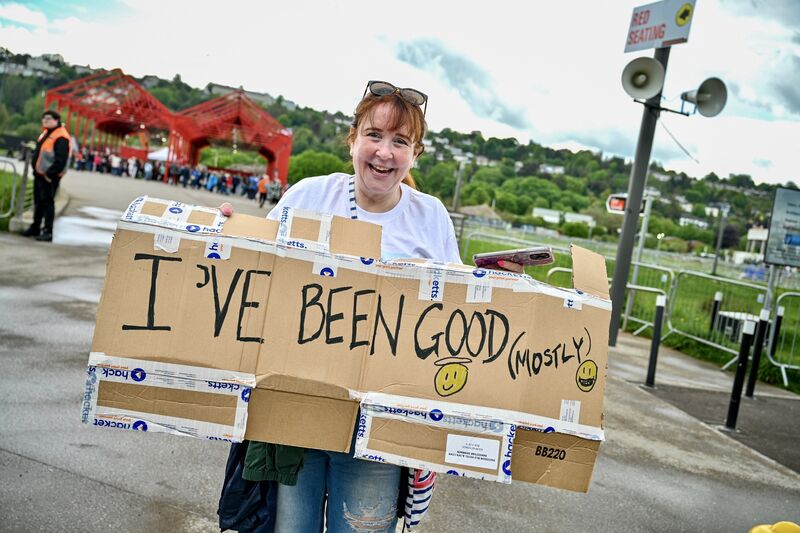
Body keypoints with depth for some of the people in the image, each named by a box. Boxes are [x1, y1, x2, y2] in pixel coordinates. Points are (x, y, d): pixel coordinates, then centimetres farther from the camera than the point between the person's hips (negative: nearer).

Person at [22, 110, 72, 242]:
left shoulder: (61, 137, -16)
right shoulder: (46, 133, 16)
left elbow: (61, 160, -23)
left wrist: (49, 174, -20)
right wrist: (35, 168, 18)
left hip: (49, 177, -10)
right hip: (39, 174, 10)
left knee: (47, 202, -8)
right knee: (38, 201, 17)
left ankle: (48, 232, -4)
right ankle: (35, 228, 28)